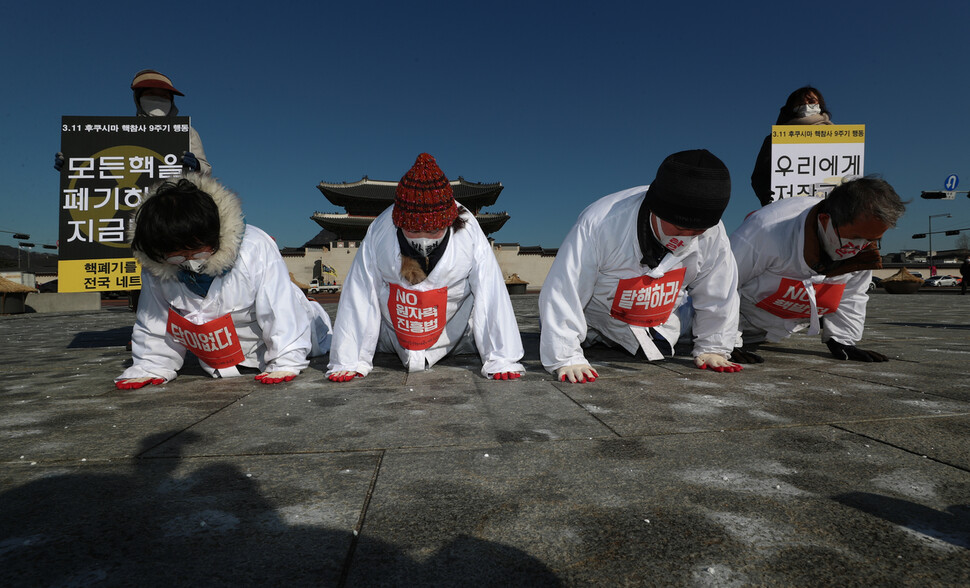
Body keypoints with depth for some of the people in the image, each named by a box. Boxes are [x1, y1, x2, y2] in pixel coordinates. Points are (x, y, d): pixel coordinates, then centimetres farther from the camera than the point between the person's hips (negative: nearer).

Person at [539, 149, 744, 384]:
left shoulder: (712, 232, -29)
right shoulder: (600, 223, -42)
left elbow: (718, 292, -11)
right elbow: (562, 292, -37)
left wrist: (712, 348, -4)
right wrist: (565, 359, -38)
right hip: (596, 310, -3)